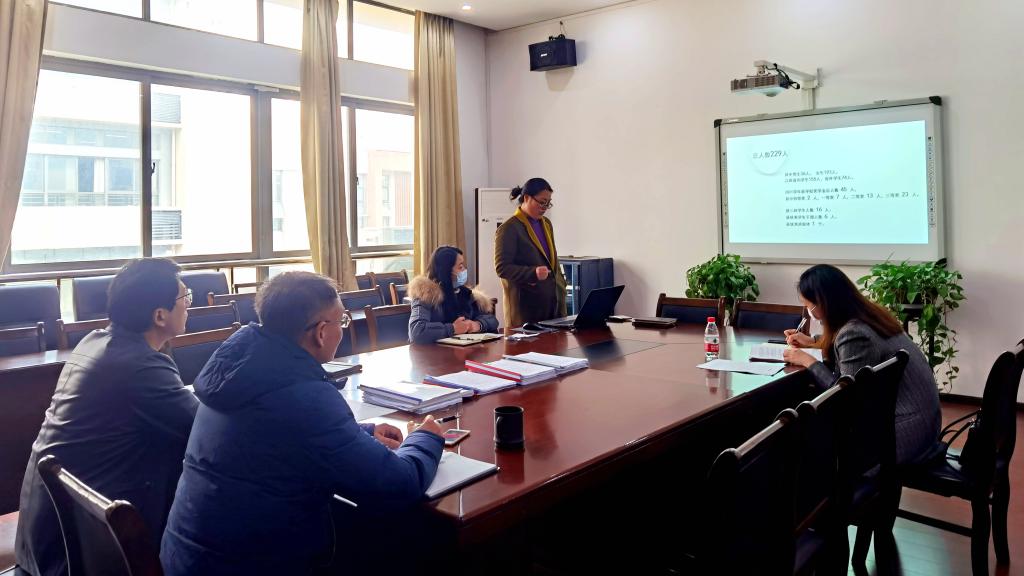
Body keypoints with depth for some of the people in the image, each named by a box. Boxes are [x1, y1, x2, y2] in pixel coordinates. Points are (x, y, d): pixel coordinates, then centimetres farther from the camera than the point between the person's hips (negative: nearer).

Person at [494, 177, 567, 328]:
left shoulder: (546, 224, 16)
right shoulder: (509, 229, -9)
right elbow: (502, 267, -15)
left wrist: (561, 285, 13)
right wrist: (533, 273, -27)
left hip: (553, 302, 7)